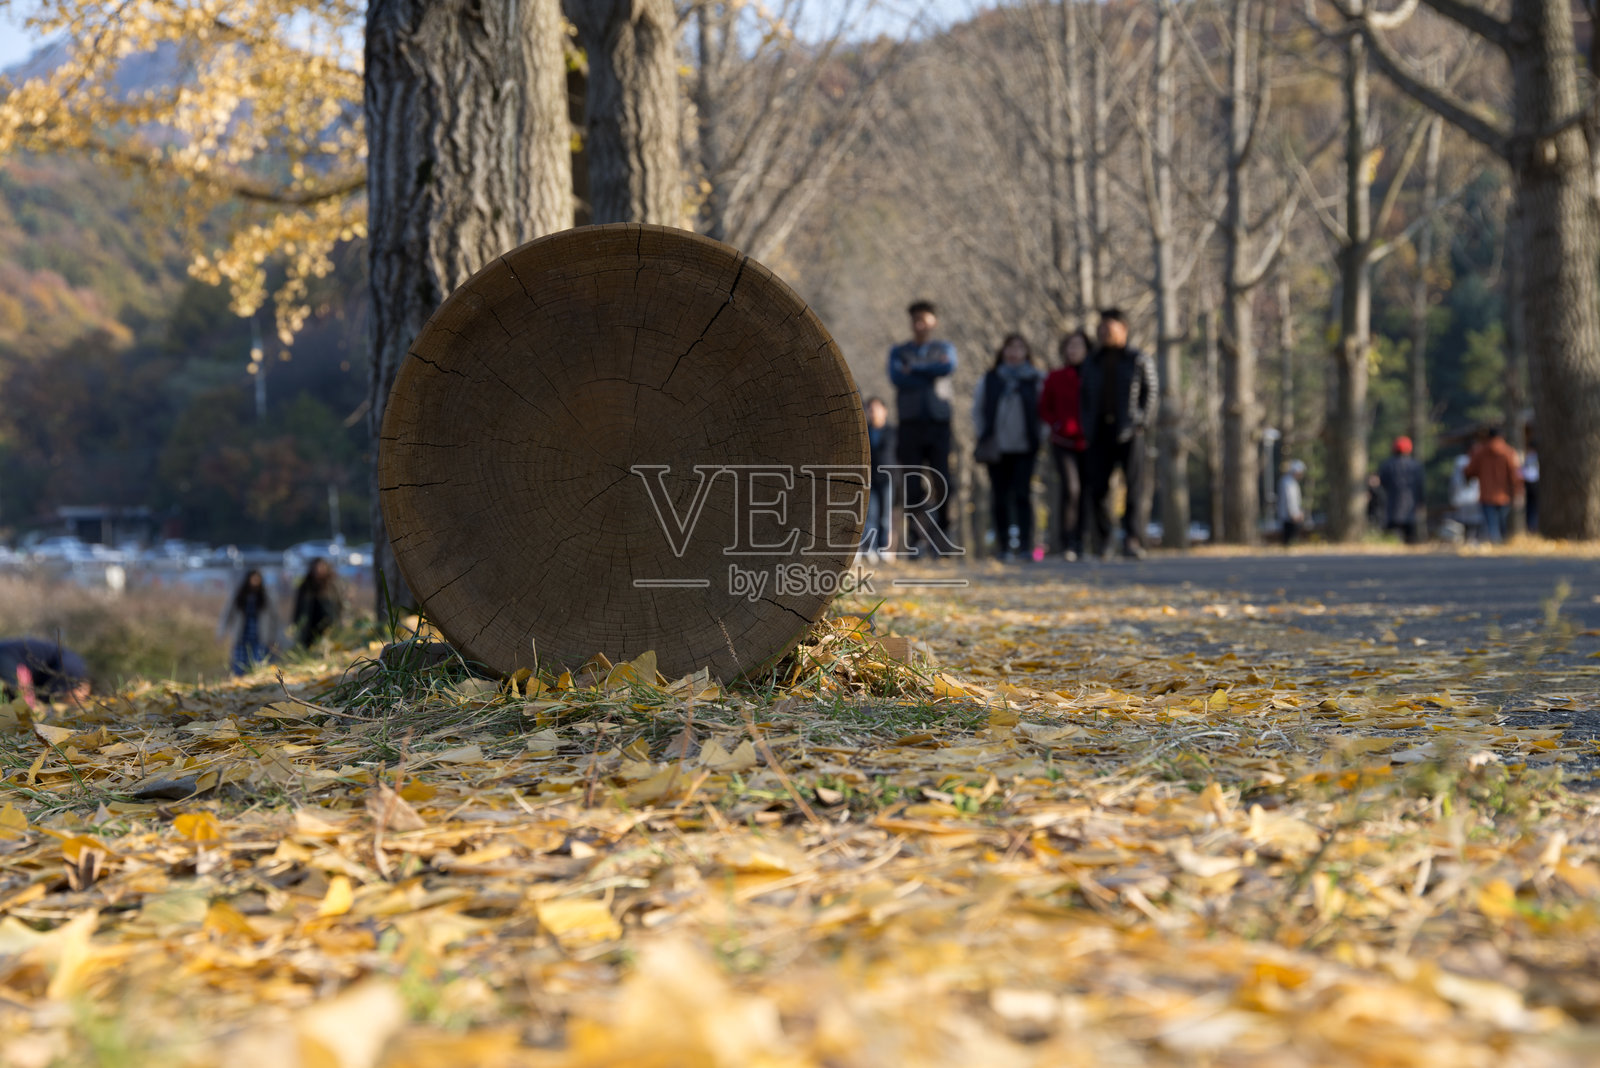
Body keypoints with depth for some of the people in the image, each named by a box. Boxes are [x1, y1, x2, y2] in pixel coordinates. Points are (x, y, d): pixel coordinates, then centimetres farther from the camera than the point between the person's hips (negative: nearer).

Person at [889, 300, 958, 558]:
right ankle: (916, 539, 0)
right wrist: (932, 373, -6)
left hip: (939, 423, 0)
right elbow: (897, 377, -8)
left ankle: (941, 536, 5)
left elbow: (949, 367, -11)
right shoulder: (898, 351, 13)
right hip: (911, 426, 0)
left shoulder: (945, 349, 13)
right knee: (912, 486, -3)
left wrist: (914, 368, -8)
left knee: (942, 483, -3)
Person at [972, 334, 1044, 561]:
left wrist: (1039, 435, -3)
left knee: (1022, 495, -12)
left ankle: (1025, 546, -13)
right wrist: (983, 435, 4)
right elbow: (977, 410, 14)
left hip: (1024, 448, -2)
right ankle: (1003, 546, 11)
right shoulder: (989, 380, 10)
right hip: (997, 448, 2)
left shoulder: (1036, 379, 4)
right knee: (1000, 497, 4)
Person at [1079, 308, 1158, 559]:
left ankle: (1132, 540, -8)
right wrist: (1087, 427, 8)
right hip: (1100, 433, 3)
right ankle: (1104, 541, 9)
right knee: (1098, 488, -3)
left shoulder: (1139, 360, 8)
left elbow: (1152, 392, 4)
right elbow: (1084, 397, 21)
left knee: (1133, 487, -9)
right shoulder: (1092, 363, 20)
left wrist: (1141, 422, -7)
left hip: (1128, 434, -3)